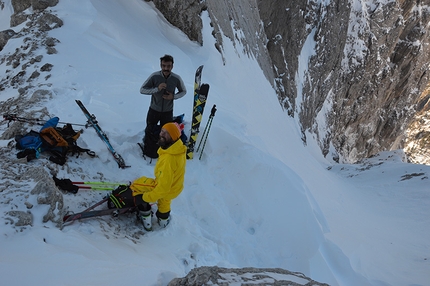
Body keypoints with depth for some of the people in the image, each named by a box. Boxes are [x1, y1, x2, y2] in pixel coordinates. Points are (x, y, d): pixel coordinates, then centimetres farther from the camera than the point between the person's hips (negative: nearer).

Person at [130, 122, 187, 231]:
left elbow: (163, 187, -36)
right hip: (175, 185, 8)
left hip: (167, 190, -8)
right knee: (164, 202, 38)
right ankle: (164, 218, 68)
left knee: (135, 186, 9)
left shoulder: (168, 159, -43)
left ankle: (146, 219, 18)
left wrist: (146, 198, -24)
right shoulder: (178, 147, -15)